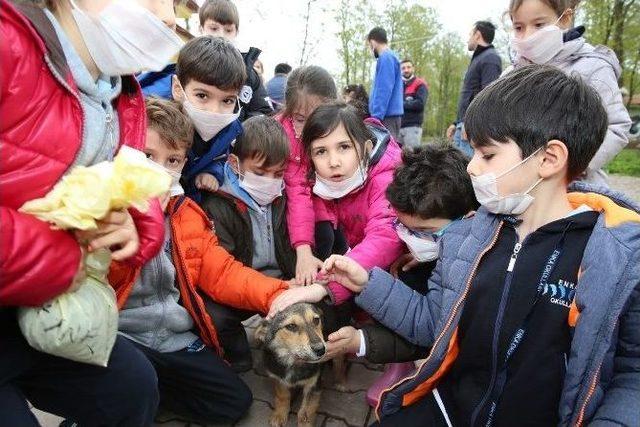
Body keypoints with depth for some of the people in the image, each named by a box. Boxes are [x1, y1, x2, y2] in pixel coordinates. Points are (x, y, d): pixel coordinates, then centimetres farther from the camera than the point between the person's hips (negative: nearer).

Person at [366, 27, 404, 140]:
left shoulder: (385, 58, -9)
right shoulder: (392, 56, 20)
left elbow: (384, 90, -18)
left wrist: (376, 116, -19)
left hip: (387, 115, -9)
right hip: (392, 114, 9)